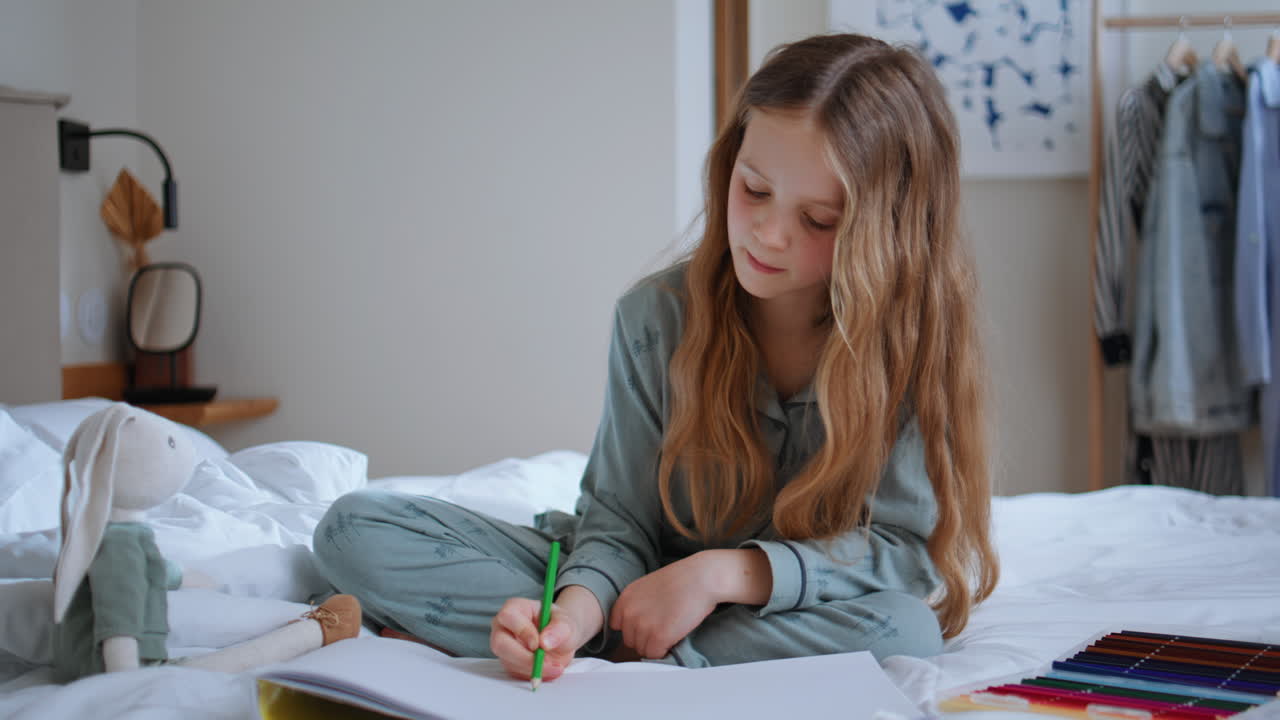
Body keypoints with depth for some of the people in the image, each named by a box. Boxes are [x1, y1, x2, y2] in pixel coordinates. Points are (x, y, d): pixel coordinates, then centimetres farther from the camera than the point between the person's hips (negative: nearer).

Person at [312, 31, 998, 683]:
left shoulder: (912, 338, -15)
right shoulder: (658, 315, -10)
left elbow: (908, 549, -17)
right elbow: (621, 520, -8)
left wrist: (725, 572, -25)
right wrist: (578, 610, -31)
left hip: (797, 611, -1)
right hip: (644, 590, 1)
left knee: (908, 631, -39)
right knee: (357, 527, -12)